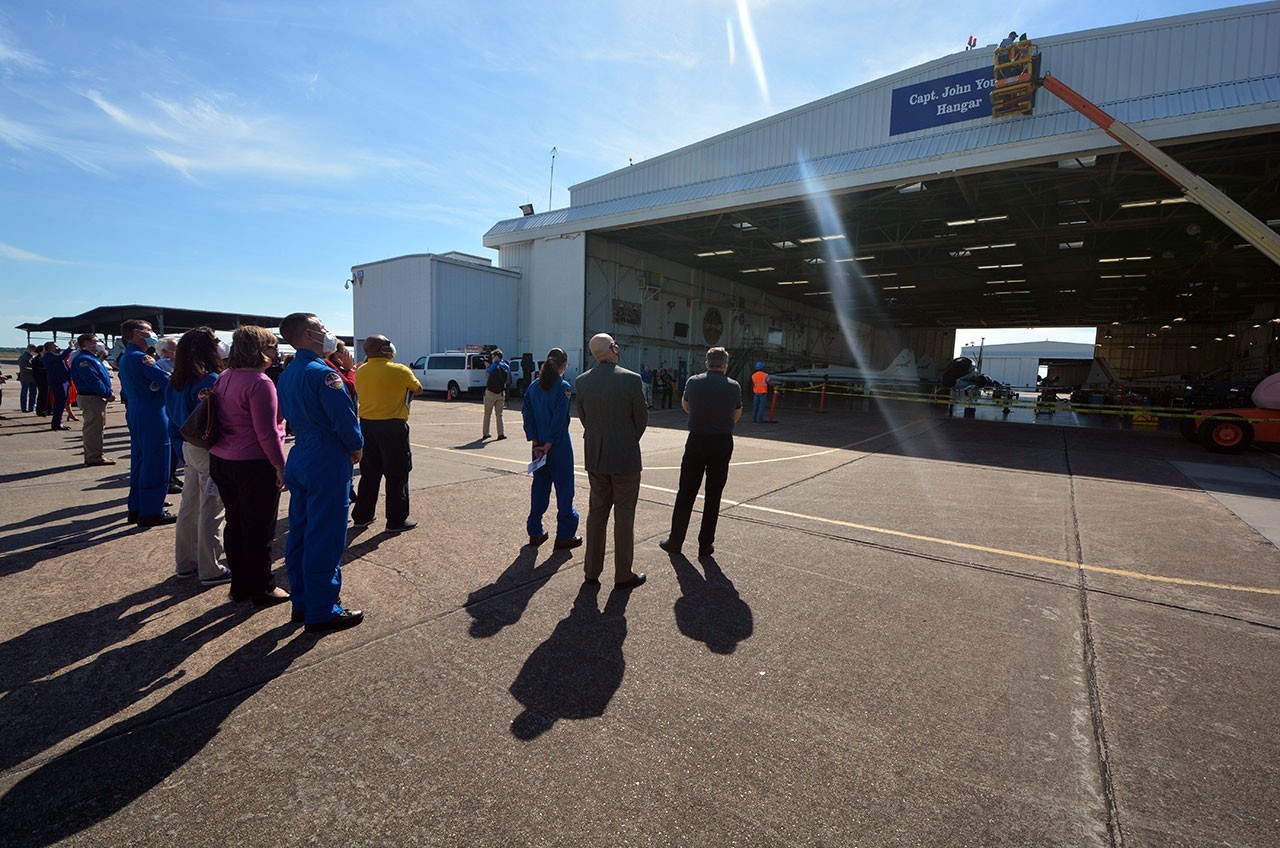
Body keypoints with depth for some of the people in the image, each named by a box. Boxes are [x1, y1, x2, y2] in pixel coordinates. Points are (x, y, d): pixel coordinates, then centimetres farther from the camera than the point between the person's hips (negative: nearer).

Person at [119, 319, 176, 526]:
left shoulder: (125, 358, 16)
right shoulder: (141, 358, -15)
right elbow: (167, 382, -21)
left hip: (136, 414, 10)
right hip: (152, 416, -10)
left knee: (140, 461, 16)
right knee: (155, 465, -4)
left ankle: (136, 509, 24)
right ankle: (151, 513, 1)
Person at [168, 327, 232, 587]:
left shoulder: (177, 381, 7)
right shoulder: (210, 380, -19)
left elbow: (173, 412, 14)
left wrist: (183, 452, 22)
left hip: (189, 447, 9)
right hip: (209, 451, -9)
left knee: (189, 506, 17)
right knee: (210, 511, 0)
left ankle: (185, 563, 29)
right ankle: (211, 570, 9)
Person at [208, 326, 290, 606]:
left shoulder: (224, 378, 8)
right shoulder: (259, 382, -19)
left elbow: (220, 419, 16)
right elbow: (266, 432, -21)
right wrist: (280, 465, -16)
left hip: (221, 462, 9)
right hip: (254, 465, -9)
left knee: (235, 524, 17)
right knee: (259, 529, 4)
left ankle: (240, 585, 30)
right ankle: (262, 589, 16)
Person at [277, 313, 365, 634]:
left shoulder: (287, 375, 12)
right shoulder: (322, 373, -18)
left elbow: (292, 415, 16)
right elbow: (345, 417, -21)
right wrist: (357, 447, -4)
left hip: (299, 461, 10)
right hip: (328, 465, -10)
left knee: (300, 533, 16)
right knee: (325, 539, -1)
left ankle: (302, 602, 29)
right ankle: (322, 613, 8)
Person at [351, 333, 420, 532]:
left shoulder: (360, 372, 4)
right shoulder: (400, 370, -10)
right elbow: (418, 388, 5)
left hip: (366, 425, 6)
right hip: (393, 426, -6)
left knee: (369, 474, 17)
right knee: (397, 475, 3)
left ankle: (362, 516, 25)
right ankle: (397, 520, 9)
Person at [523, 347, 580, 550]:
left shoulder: (533, 387, 6)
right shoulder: (563, 387, -12)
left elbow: (527, 415, 2)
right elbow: (559, 419, -18)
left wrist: (536, 443, -1)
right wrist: (549, 445, -13)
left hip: (539, 445, 6)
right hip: (559, 445, -6)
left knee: (539, 486, 15)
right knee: (564, 488, 5)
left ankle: (535, 533, 24)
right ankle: (564, 535, 12)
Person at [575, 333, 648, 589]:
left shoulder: (582, 381, -1)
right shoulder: (631, 379, -14)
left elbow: (583, 417, 7)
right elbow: (642, 417, -6)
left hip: (595, 457, 5)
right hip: (625, 457, -4)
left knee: (596, 512, 16)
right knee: (624, 515, 6)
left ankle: (592, 570, 25)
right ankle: (623, 575, 16)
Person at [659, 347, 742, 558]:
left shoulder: (694, 382, -4)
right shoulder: (734, 386, -4)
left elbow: (685, 405, 14)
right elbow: (736, 416, 9)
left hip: (697, 441, 0)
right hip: (723, 443, 0)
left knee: (686, 493, 9)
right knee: (713, 496, 8)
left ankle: (675, 541, 15)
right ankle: (705, 545, 14)